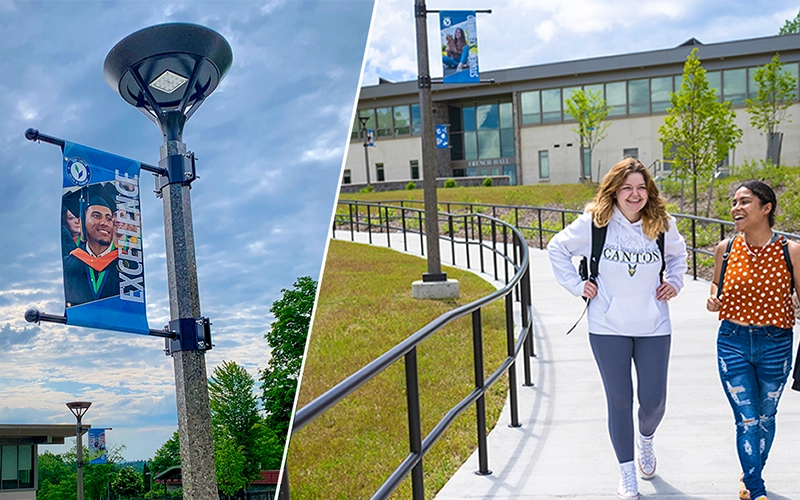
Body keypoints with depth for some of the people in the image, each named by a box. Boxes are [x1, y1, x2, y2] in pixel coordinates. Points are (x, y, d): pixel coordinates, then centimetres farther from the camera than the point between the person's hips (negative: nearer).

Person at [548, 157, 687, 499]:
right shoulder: (593, 223, -8)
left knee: (654, 401, 4)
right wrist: (577, 285, -1)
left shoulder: (662, 225, 0)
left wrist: (674, 281, 8)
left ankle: (646, 439, 41)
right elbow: (557, 248, 6)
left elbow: (678, 253, 22)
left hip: (654, 328, 2)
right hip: (609, 329, -2)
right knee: (619, 402, 5)